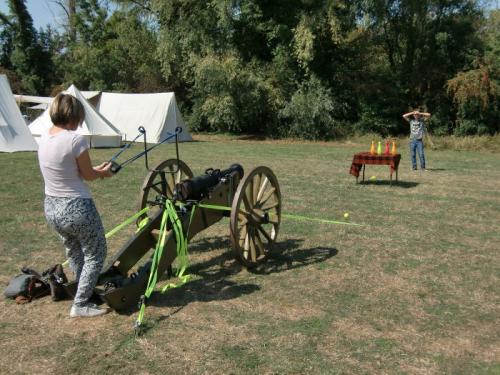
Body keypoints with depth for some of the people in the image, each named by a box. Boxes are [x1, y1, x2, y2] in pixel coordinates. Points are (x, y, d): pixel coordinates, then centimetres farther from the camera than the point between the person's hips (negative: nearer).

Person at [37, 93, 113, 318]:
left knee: (73, 251, 27)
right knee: (95, 254, 13)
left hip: (51, 208, 8)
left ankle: (85, 291, 41)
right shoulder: (75, 139, -21)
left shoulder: (44, 138, 2)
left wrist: (96, 170, 14)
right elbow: (87, 175, -10)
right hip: (77, 208, -8)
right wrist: (103, 172, 11)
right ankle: (80, 305, 15)